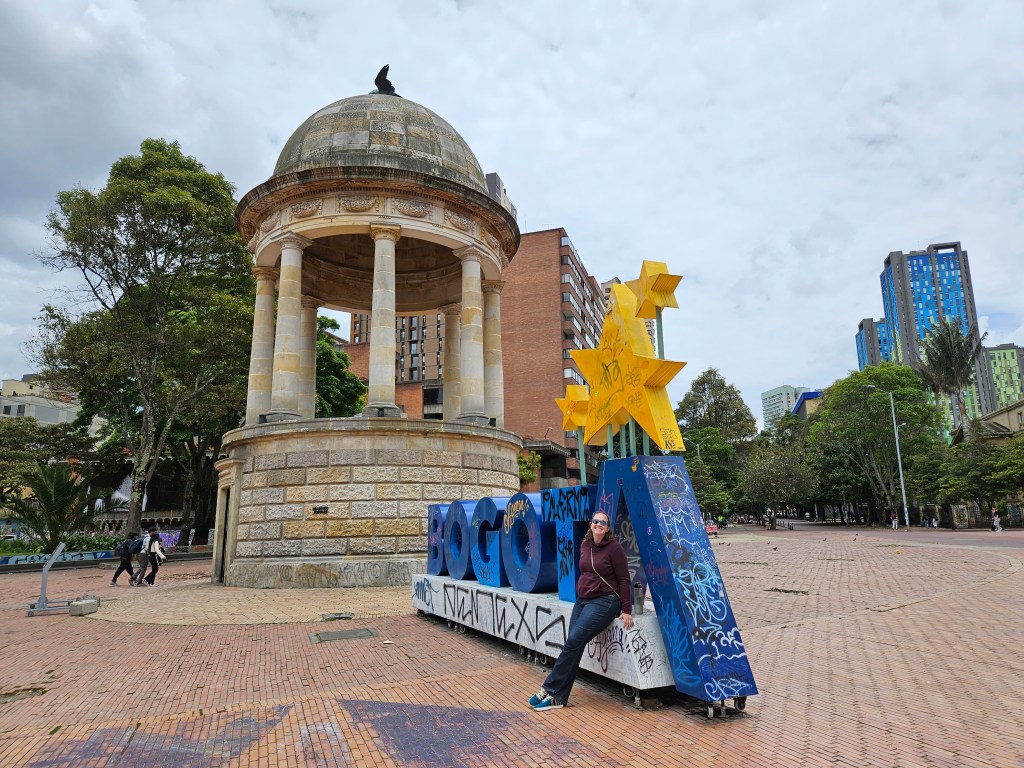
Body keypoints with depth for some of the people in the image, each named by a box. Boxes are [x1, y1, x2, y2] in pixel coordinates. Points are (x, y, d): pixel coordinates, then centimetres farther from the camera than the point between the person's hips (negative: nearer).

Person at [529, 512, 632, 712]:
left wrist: (626, 611, -9)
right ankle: (558, 698, 2)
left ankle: (549, 691, -7)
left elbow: (624, 580, -7)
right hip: (582, 600, 6)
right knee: (573, 646, -3)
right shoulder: (585, 545, 9)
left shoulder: (614, 548, -9)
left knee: (573, 641, -16)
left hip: (604, 602, -6)